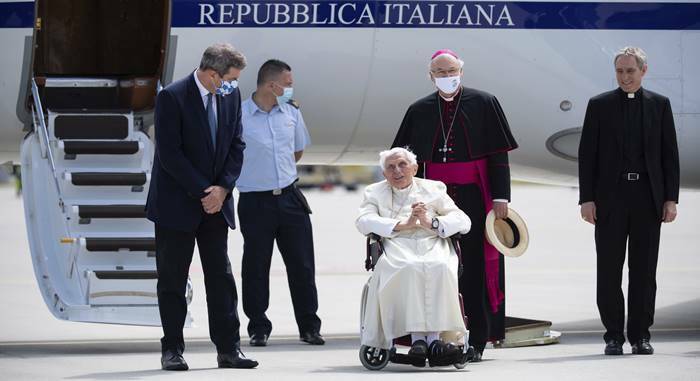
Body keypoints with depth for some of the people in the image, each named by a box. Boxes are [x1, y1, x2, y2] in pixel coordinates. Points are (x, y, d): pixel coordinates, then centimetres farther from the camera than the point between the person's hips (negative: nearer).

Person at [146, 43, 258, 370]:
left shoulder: (231, 96, 3)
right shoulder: (172, 97, -15)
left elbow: (236, 146, 8)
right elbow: (170, 154, -17)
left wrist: (223, 188, -7)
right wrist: (203, 192, -16)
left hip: (215, 202, 5)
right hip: (177, 204, -5)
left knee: (221, 278, 3)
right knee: (172, 280, 2)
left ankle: (228, 349, 5)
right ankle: (172, 350, 8)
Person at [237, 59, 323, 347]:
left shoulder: (291, 112, 8)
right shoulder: (238, 116, -10)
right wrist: (255, 174, 1)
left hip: (289, 197, 4)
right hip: (255, 201, -4)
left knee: (302, 264, 5)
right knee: (256, 266, 2)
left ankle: (309, 326, 14)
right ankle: (258, 328, 11)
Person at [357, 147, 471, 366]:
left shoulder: (433, 189, 23)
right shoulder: (375, 192, 23)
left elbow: (463, 221, 11)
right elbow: (363, 221, 2)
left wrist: (432, 223, -7)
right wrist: (403, 224, -9)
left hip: (433, 247, 1)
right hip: (397, 250, -1)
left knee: (438, 268, -35)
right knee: (410, 269, -37)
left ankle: (434, 338, -39)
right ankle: (417, 338, -41)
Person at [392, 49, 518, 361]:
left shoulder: (484, 104, 3)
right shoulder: (419, 111, 10)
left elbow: (498, 154, 0)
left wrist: (500, 196, -7)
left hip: (473, 196, -2)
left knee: (475, 267, -2)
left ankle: (477, 341, 2)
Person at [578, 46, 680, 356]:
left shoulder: (659, 105, 8)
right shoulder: (599, 105, 5)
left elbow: (670, 154, 7)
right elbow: (587, 154, 3)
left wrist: (671, 199, 0)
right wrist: (587, 199, -5)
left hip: (648, 198, 1)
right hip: (610, 198, -1)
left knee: (644, 270, 3)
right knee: (609, 270, 1)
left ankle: (640, 334, 9)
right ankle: (614, 335, 8)